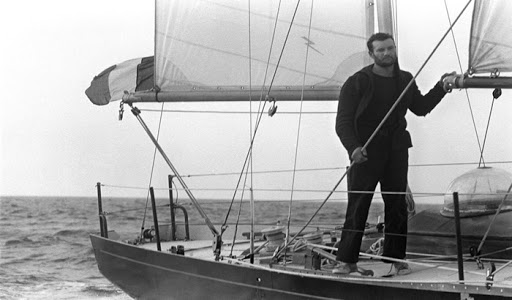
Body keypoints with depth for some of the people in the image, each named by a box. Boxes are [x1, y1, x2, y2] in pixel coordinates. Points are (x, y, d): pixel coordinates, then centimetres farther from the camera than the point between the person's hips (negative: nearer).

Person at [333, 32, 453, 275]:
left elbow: (421, 108, 28)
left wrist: (440, 88, 16)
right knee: (357, 207, -7)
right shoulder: (358, 82, -4)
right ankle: (346, 261, -2)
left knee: (397, 207, 3)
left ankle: (395, 259, 11)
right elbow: (343, 122, -9)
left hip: (396, 152, 4)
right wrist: (353, 148, -25)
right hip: (365, 153, -4)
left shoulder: (404, 80, 13)